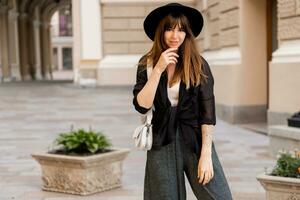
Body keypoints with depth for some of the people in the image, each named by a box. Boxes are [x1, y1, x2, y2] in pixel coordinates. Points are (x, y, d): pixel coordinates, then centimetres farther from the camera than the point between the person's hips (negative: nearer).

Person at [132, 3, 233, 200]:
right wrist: (158, 69, -16)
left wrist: (206, 154, -12)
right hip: (162, 142, 1)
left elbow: (208, 111, -6)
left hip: (196, 140, -1)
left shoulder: (198, 65, -3)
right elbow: (142, 106, -9)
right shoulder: (147, 64, 1)